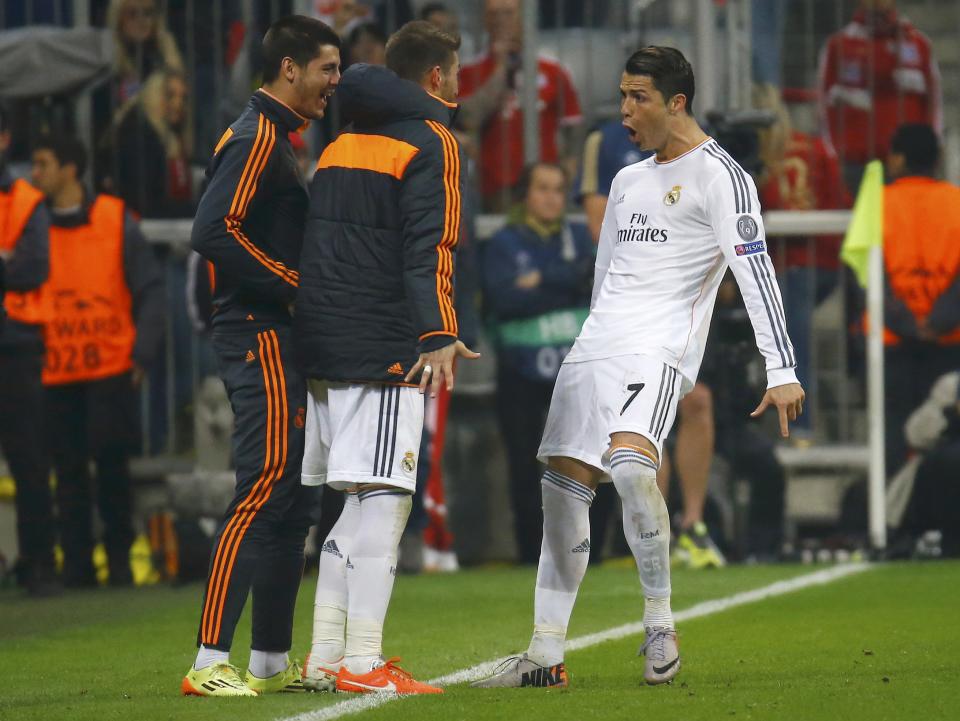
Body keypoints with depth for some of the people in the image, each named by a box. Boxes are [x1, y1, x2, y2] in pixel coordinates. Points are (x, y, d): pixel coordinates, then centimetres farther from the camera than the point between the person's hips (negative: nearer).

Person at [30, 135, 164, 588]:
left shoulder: (115, 221, 2)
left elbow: (151, 290, 3)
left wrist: (142, 351, -6)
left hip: (111, 369, -2)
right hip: (54, 374, 2)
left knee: (112, 464, -2)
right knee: (69, 473, 2)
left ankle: (119, 558, 10)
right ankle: (76, 565, 5)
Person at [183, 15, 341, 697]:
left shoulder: (276, 140, 21)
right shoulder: (257, 137, -11)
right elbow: (213, 231, -22)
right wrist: (295, 286, -18)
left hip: (278, 340, 11)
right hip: (261, 337, -11)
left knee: (291, 504, 12)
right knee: (263, 492, -14)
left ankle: (272, 662, 16)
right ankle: (209, 662, -16)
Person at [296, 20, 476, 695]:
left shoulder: (341, 144, 19)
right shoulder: (431, 144, -5)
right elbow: (427, 249, -16)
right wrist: (438, 335, -23)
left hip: (324, 342, 8)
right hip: (385, 348, -8)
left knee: (359, 505, 13)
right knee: (385, 499, -8)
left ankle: (326, 656, 12)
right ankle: (362, 661, -13)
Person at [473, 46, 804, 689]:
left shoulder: (718, 175, -4)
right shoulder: (629, 181, 21)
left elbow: (755, 270, -12)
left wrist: (782, 370, -20)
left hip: (661, 347, -8)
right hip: (598, 346, 8)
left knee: (630, 463, -30)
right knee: (563, 485, 1)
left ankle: (661, 625, -16)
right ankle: (546, 656, 5)